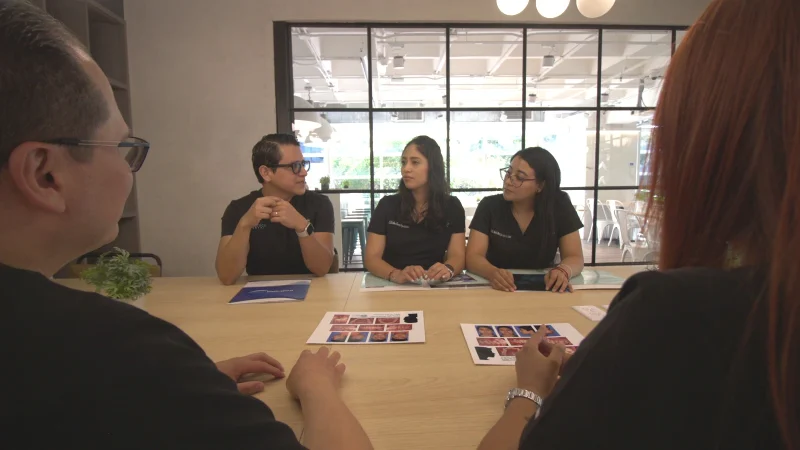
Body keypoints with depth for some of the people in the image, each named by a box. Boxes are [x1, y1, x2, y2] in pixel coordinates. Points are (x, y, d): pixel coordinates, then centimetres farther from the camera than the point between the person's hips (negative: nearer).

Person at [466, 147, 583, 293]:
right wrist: (492, 273, -37)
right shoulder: (489, 206, -8)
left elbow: (575, 257, -7)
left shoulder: (560, 206, -6)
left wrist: (563, 271, -31)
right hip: (497, 288, 0)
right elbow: (473, 256, -14)